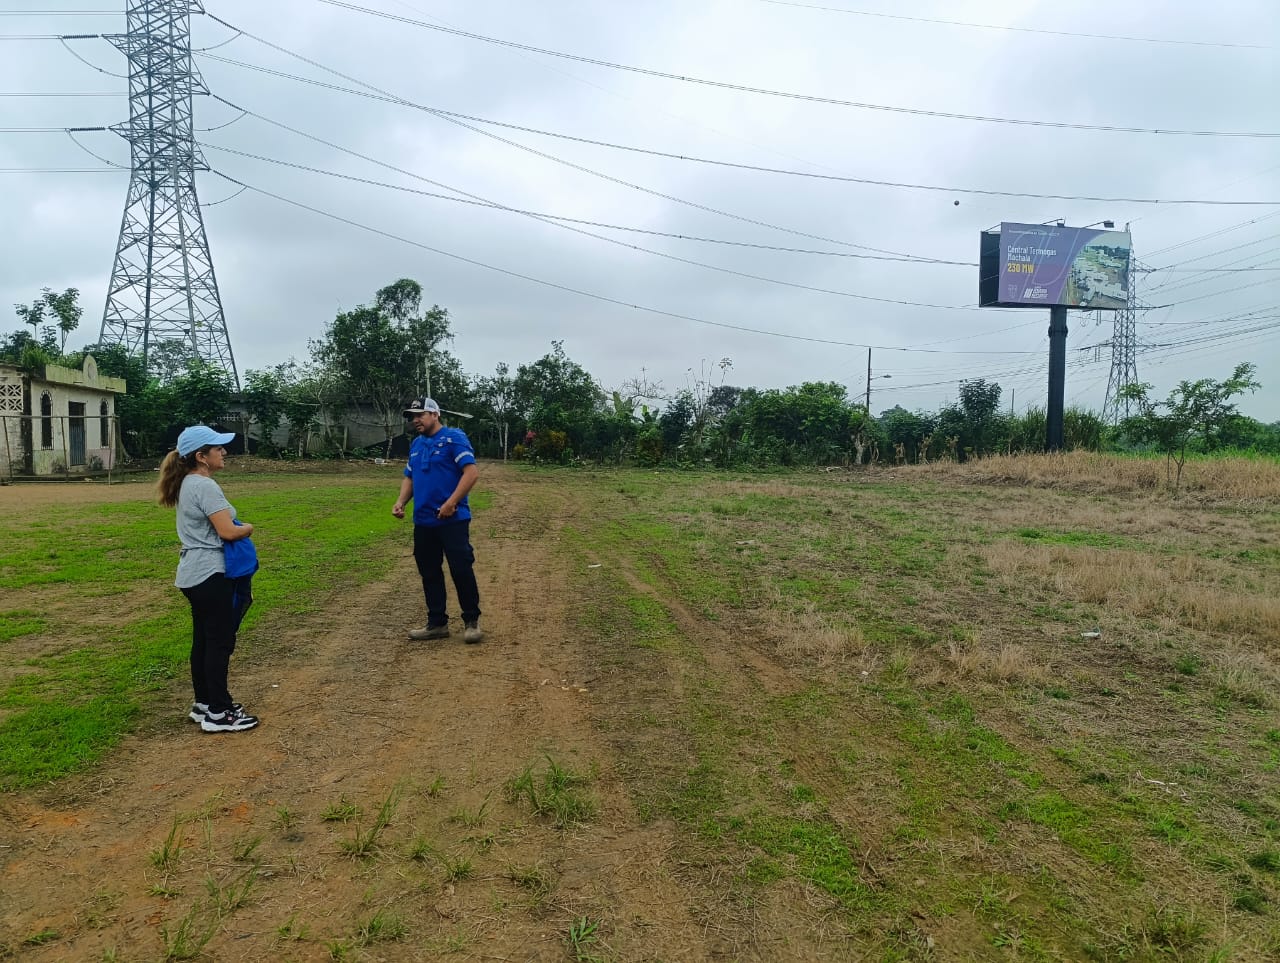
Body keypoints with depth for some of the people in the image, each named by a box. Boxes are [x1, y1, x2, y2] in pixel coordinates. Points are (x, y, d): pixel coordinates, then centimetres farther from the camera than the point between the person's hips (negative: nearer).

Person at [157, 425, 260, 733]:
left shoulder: (186, 485, 13)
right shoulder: (205, 486, -17)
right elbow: (227, 531, -22)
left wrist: (237, 526, 1)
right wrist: (248, 528, -2)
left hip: (193, 574, 10)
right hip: (210, 574, -10)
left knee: (203, 640, 16)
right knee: (220, 642, -3)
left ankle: (204, 703, 27)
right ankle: (218, 713, 3)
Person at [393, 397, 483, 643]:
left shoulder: (454, 438, -7)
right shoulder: (416, 444, 16)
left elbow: (471, 472, -16)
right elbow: (409, 478, 23)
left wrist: (451, 503, -22)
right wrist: (401, 502, 5)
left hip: (453, 520, -8)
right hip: (423, 522, 8)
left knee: (462, 570, -4)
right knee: (429, 574, 11)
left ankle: (471, 621, 9)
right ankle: (437, 623, 21)